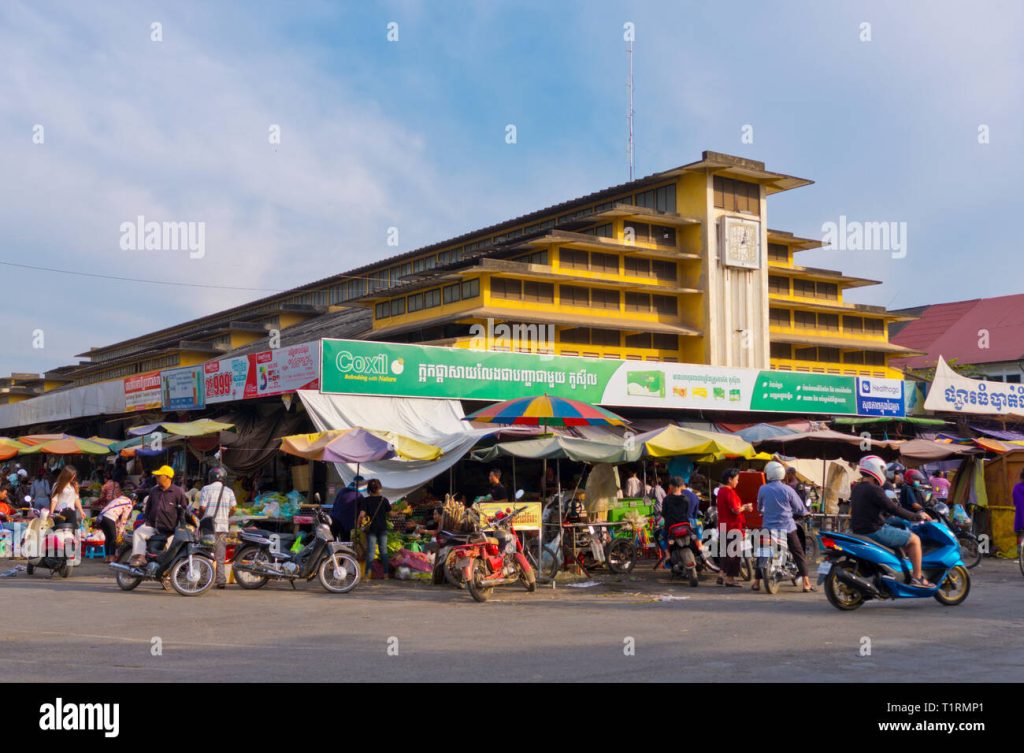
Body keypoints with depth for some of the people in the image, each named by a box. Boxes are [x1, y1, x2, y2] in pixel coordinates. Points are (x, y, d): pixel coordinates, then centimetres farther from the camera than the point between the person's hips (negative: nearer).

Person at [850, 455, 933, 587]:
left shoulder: (856, 488, 11)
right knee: (914, 539, -1)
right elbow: (893, 509, -16)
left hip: (859, 531, 10)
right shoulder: (873, 489, -18)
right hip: (875, 531, -10)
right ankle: (917, 577, -1)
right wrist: (917, 517, -6)